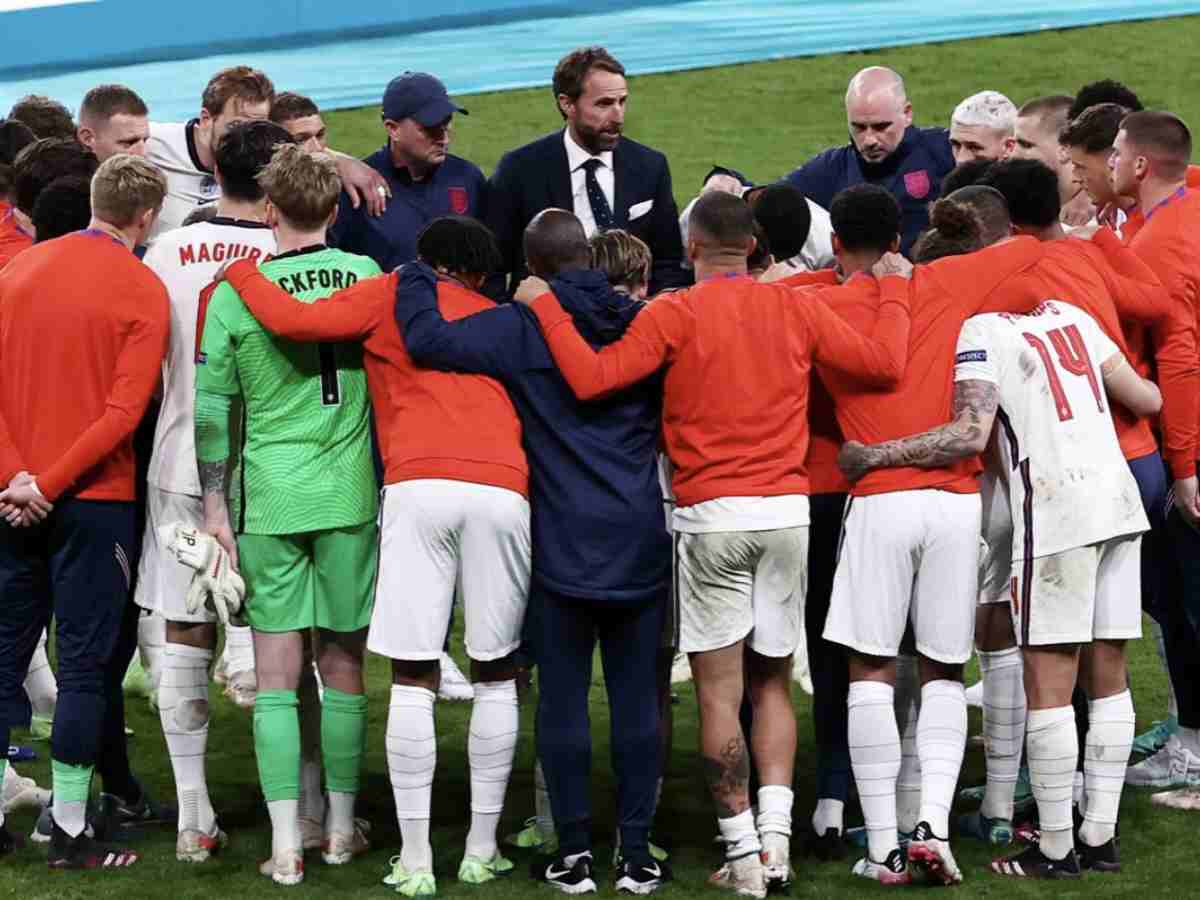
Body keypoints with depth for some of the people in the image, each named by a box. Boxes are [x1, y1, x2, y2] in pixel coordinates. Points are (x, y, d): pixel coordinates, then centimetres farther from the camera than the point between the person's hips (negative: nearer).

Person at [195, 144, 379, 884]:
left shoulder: (234, 294, -4)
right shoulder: (365, 276, 0)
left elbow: (212, 408, -2)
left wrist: (215, 508, 4)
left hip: (269, 498, -1)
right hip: (349, 496, 1)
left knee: (277, 675, 2)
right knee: (344, 666, 12)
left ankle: (286, 845, -4)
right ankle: (342, 830, 21)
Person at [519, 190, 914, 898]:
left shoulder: (675, 315, -5)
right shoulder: (794, 310, 5)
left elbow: (591, 377, -12)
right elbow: (884, 361, 5)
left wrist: (545, 307, 1)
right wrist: (896, 294, 22)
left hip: (712, 514, -3)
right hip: (787, 512, 3)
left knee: (719, 687, 2)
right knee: (773, 681, 14)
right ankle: (776, 832, 0)